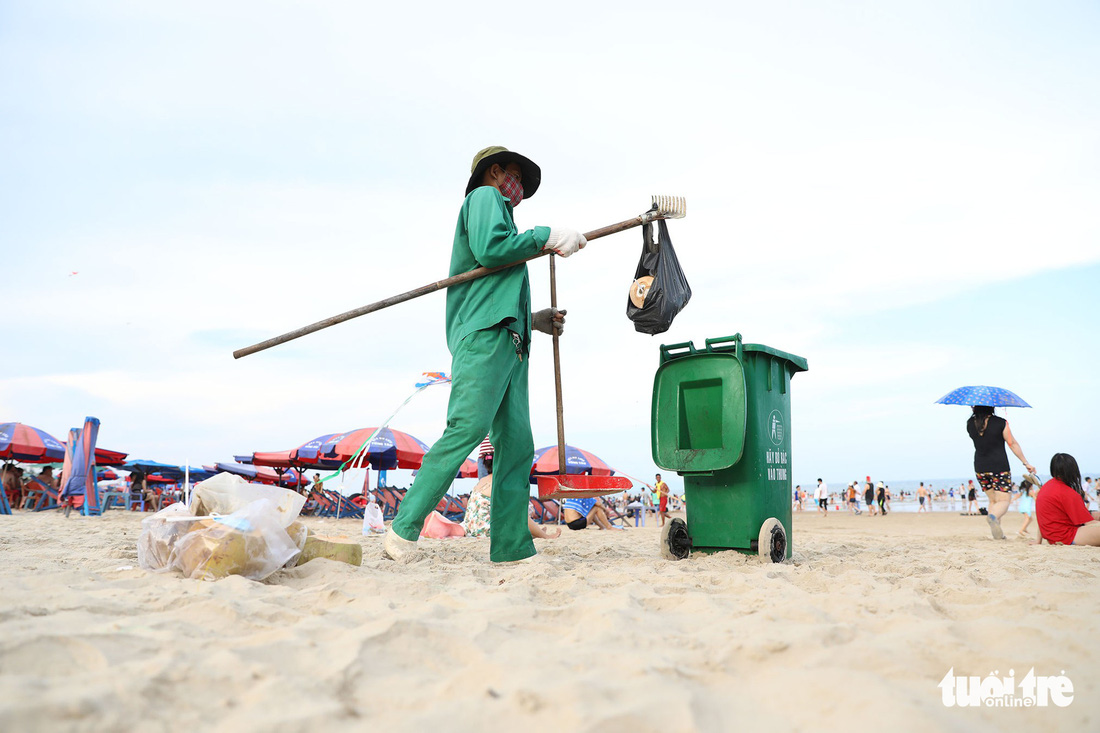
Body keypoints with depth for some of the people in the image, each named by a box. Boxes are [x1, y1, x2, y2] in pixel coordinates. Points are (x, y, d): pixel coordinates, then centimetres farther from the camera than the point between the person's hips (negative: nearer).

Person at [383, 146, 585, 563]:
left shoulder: (497, 211, 36)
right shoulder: (484, 195, 11)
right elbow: (489, 248, -12)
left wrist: (534, 320, 28)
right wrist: (548, 236, -4)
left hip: (508, 342, 10)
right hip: (483, 335, -10)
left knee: (516, 445, -1)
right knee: (467, 428, -22)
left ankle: (510, 550, -4)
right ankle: (403, 530, -19)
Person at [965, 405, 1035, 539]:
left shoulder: (970, 423, 0)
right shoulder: (1000, 423, -9)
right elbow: (1013, 444, -5)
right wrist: (1026, 463, 5)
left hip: (980, 468, 4)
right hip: (999, 467, -4)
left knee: (993, 500, 16)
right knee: (1004, 500, -2)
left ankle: (998, 533, 6)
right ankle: (993, 516, -35)